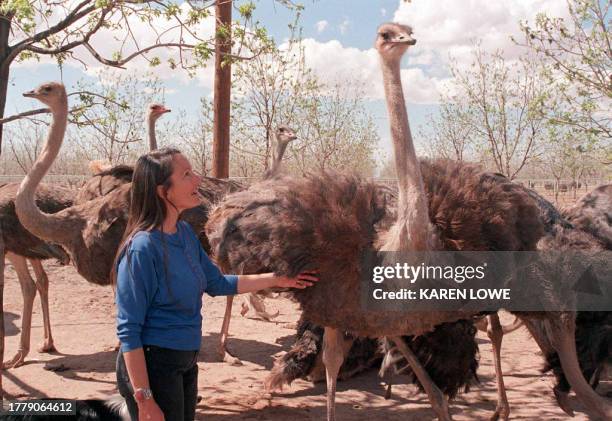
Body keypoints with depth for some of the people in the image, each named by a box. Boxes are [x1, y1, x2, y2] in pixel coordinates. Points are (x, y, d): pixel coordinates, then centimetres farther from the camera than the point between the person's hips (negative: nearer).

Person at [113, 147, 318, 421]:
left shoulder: (185, 232, 2)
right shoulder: (142, 248, -22)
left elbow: (216, 283, 16)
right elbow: (129, 331, -20)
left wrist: (277, 279, 17)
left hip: (186, 363, 8)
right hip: (152, 365, -8)